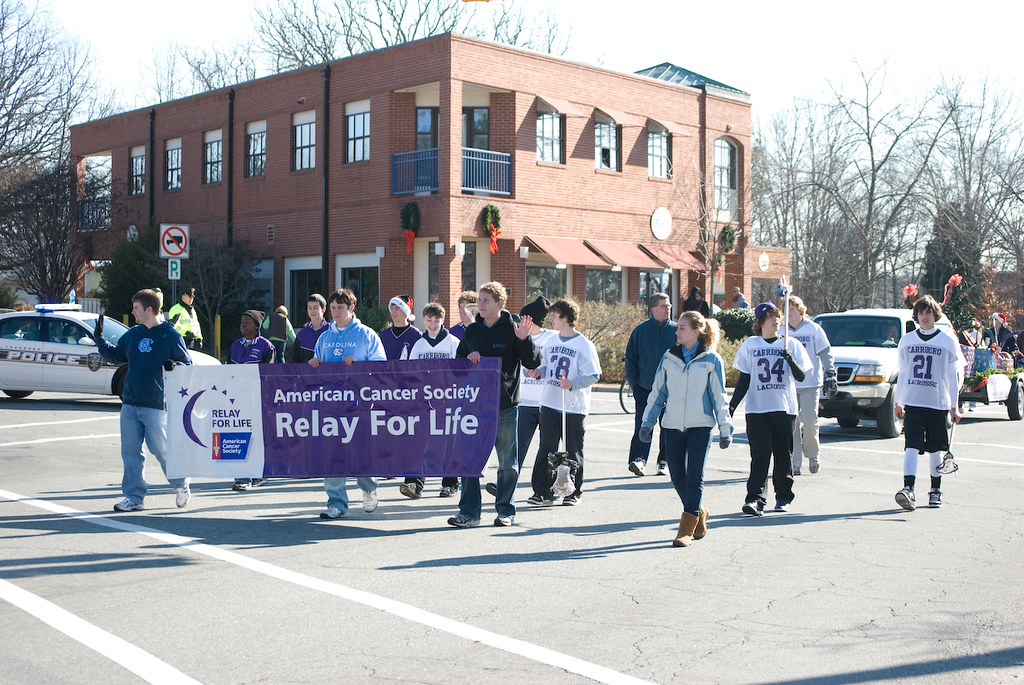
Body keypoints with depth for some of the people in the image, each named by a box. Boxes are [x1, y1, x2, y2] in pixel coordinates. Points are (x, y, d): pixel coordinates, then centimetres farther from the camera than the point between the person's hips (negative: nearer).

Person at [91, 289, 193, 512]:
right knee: (130, 451, 4)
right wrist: (99, 338, 16)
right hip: (130, 404, 6)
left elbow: (188, 364, -2)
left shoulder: (171, 336, -4)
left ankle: (181, 486, 18)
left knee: (161, 448, -4)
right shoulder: (132, 334, 12)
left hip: (156, 405, -6)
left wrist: (174, 366, -22)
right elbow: (115, 355, 25)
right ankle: (134, 497, 12)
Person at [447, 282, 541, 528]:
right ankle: (469, 511, 7)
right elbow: (457, 363, 17)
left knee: (507, 462, 6)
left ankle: (506, 510, 18)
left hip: (505, 405, -3)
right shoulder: (472, 331, 9)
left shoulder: (512, 329, -3)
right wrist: (468, 359, -5)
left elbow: (533, 362, -7)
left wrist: (524, 339, -22)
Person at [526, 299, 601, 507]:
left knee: (573, 451, 5)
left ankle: (573, 492, 17)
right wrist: (538, 371, -1)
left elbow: (593, 375, -10)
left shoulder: (584, 345, -8)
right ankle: (542, 491, 2)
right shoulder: (551, 341, 11)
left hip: (574, 407, -4)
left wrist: (572, 384, -22)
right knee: (546, 448, -1)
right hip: (549, 404, 5)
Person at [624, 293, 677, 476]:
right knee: (642, 425, -9)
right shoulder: (640, 331, 1)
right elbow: (630, 358, 6)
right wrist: (634, 384, 0)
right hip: (645, 389, -1)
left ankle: (664, 462, 17)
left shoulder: (677, 330, 1)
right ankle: (639, 459, -14)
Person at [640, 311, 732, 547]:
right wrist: (647, 422, 9)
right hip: (673, 426, 4)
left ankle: (686, 529, -1)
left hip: (700, 426, -3)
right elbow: (658, 392, 12)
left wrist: (725, 429, 1)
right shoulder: (669, 358, 6)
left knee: (694, 478, -6)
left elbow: (719, 397, 2)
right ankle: (699, 513, 29)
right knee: (678, 477, 5)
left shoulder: (711, 360, -2)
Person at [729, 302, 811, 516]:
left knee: (783, 454, 6)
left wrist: (791, 360, -20)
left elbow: (801, 376, -1)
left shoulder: (791, 344, 6)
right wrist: (732, 405, 2)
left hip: (785, 408, 1)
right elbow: (744, 380, 9)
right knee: (760, 454, -10)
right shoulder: (750, 345, 7)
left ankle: (784, 496, 21)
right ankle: (755, 499, -15)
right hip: (757, 409, -1)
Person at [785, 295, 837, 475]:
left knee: (809, 420, -10)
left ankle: (813, 455, 13)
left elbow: (826, 354, 3)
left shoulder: (813, 329, 2)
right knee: (791, 423, -1)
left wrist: (830, 377, -3)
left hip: (810, 384, -3)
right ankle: (795, 463, 5)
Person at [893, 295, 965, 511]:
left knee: (935, 449, 8)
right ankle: (908, 490, -21)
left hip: (937, 403, -1)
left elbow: (952, 376, 3)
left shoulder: (947, 341, 2)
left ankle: (936, 490, 22)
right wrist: (898, 402, 13)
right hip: (912, 402, 1)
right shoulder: (906, 340, 10)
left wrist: (954, 406, 0)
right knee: (911, 446, -12)